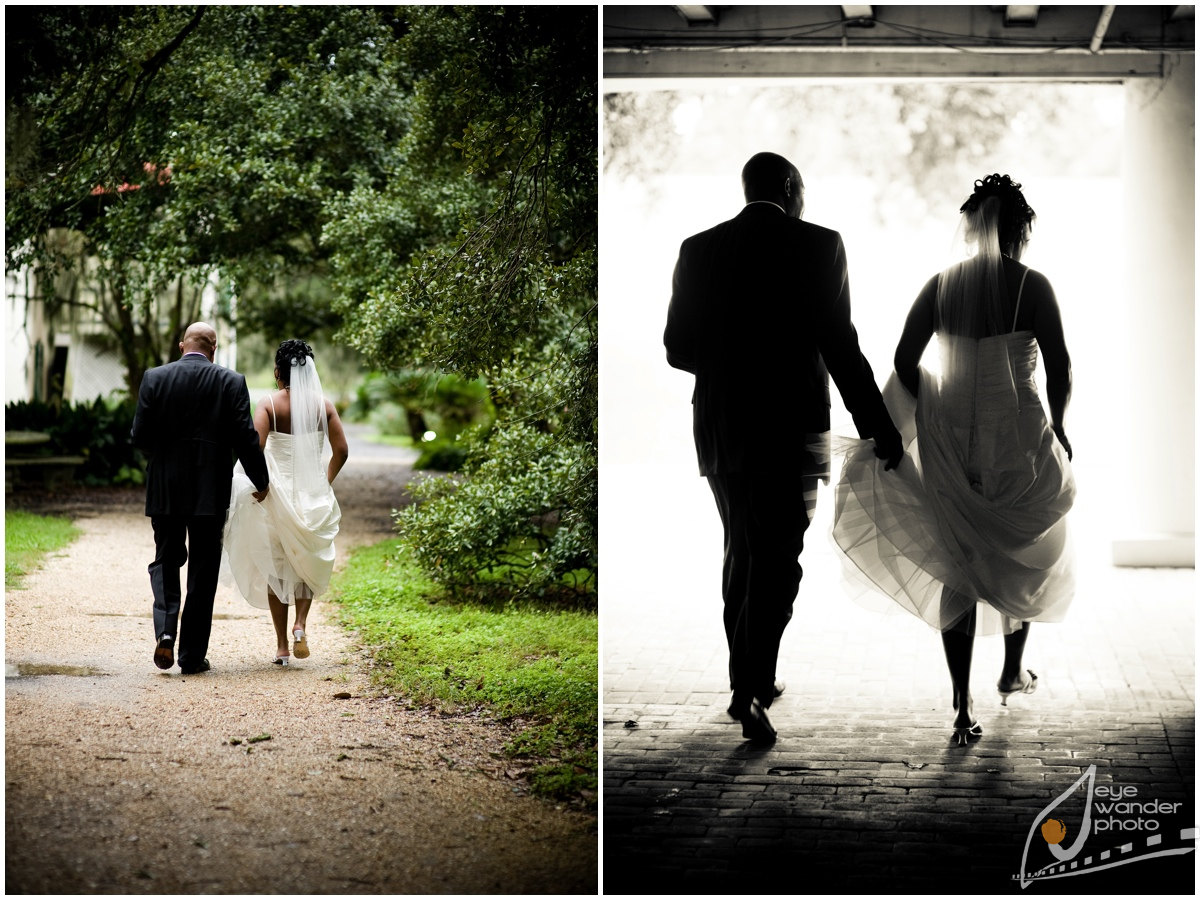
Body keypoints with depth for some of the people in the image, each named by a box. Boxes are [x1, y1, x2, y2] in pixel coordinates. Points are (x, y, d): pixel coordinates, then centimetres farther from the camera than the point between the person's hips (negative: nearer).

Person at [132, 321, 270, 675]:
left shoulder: (155, 378, -3)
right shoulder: (231, 382, -5)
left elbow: (139, 436, -4)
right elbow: (245, 439, -6)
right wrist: (261, 481, 8)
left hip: (164, 490, 1)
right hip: (210, 491, -1)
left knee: (166, 560, 16)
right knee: (202, 572, 7)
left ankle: (165, 631, -8)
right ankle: (192, 656, 9)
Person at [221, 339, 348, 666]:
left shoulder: (270, 404, -8)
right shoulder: (323, 405, -2)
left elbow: (255, 446, -20)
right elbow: (341, 451, -4)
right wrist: (324, 484, 9)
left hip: (276, 492, -2)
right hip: (313, 494, 2)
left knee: (275, 568, 11)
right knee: (310, 562, 19)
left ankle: (282, 646, 11)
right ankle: (301, 625, -3)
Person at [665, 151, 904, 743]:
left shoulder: (698, 249, 3)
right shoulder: (816, 246, -7)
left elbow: (678, 349, 5)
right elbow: (840, 346, -12)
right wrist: (877, 427, -6)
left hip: (718, 427, 4)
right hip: (789, 428, -4)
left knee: (741, 551, 19)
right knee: (777, 560, 0)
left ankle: (751, 680, 25)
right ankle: (750, 692, -13)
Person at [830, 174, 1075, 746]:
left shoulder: (940, 287, 1)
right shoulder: (1031, 286, -8)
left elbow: (904, 361, -1)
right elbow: (1059, 366, -10)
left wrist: (934, 419, 11)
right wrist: (1058, 426, 6)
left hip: (951, 438, 2)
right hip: (1018, 436, -2)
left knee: (958, 571, 6)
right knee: (1027, 554, 23)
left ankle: (963, 709, -2)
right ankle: (1013, 672, 35)